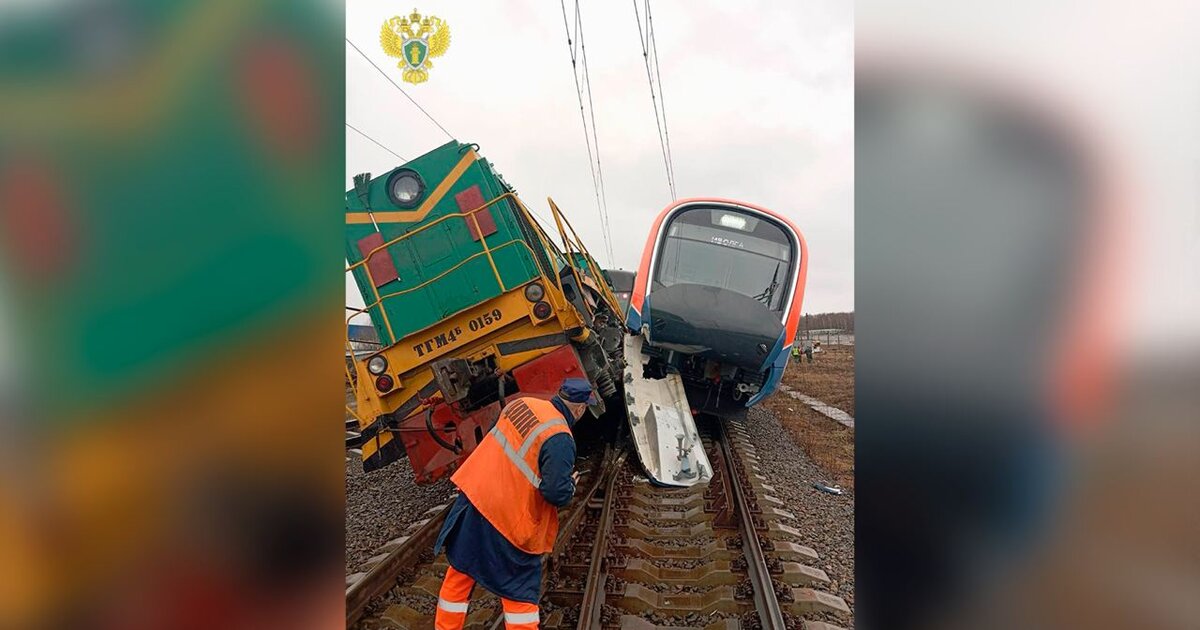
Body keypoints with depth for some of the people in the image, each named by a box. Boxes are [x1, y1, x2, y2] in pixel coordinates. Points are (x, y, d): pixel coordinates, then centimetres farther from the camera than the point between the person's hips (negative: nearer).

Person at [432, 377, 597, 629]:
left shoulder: (522, 403, 0)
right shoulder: (560, 440, -21)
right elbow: (557, 493, -22)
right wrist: (571, 484, -1)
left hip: (472, 498, 7)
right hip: (508, 522, -7)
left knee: (461, 572, 21)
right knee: (520, 589, 12)